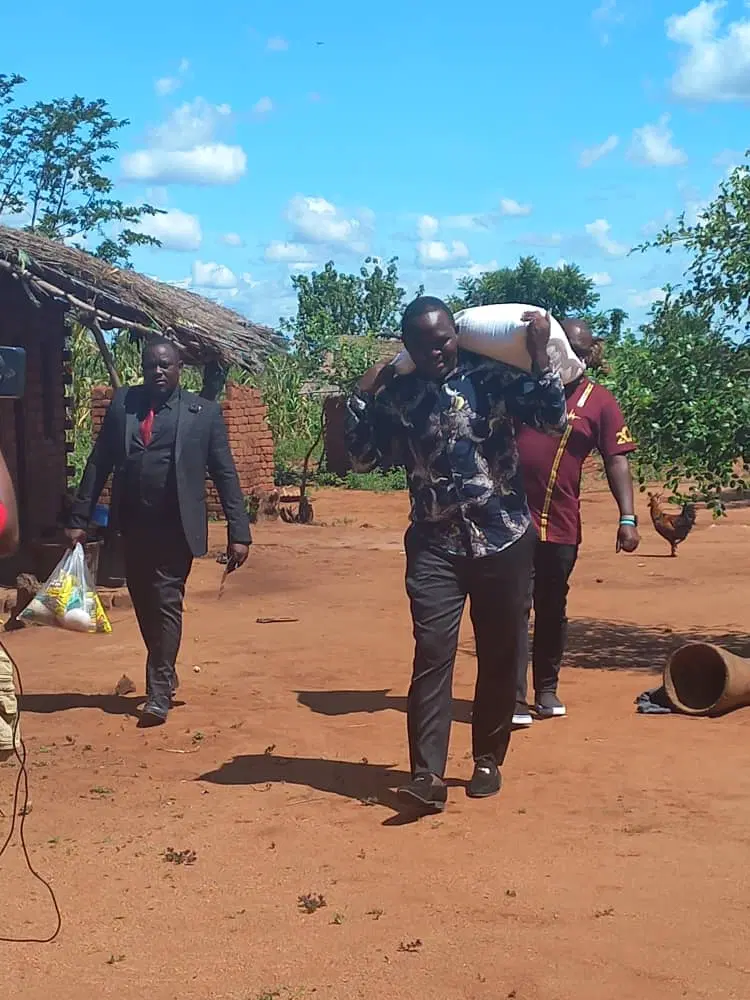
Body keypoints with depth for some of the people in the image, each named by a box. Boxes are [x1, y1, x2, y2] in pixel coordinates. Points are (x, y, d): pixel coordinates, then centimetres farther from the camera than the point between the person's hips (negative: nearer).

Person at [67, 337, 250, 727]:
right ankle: (164, 673, 34)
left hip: (176, 527, -4)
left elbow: (225, 474, -2)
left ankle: (158, 692, -2)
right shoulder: (122, 404, 6)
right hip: (133, 524, 4)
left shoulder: (203, 412, -1)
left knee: (166, 603, -7)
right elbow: (98, 464, 7)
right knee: (144, 604, 15)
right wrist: (79, 519, 2)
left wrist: (238, 532, -8)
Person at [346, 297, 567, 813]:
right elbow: (363, 458, 6)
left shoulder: (491, 376, -1)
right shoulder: (396, 396, 5)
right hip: (435, 545, 0)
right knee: (432, 654, -10)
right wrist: (363, 397, -1)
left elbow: (553, 419, -8)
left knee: (500, 656, 8)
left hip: (504, 541, 0)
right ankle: (428, 775, -12)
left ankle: (488, 759, 24)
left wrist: (539, 353, -16)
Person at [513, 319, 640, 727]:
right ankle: (514, 698, -4)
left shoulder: (600, 402, 4)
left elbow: (616, 462, -1)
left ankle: (547, 690, 26)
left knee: (553, 611, 13)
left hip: (561, 525, 1)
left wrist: (627, 517, -10)